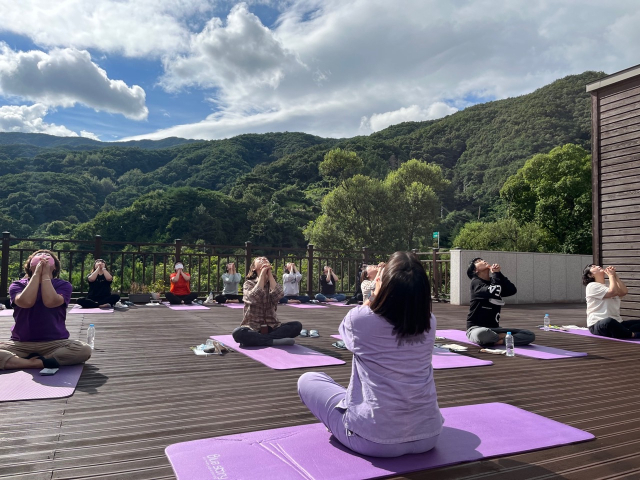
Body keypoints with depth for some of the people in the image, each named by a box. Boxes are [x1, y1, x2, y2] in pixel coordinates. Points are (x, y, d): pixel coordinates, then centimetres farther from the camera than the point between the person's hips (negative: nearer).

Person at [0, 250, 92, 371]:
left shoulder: (63, 285, 4)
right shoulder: (17, 285, 6)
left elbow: (50, 302, -18)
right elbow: (26, 302, -17)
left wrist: (45, 274, -10)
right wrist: (37, 273, -11)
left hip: (55, 343, 0)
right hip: (21, 344, 0)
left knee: (85, 350, -30)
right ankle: (43, 363, -23)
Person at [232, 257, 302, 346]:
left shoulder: (273, 283, 10)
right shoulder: (249, 283, 2)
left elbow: (278, 296, -15)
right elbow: (254, 298, -21)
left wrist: (269, 273, -9)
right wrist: (262, 273, -14)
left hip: (271, 328, 4)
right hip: (252, 328, -3)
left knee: (297, 325, -20)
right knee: (238, 333, -35)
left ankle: (256, 339, -25)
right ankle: (274, 341, -27)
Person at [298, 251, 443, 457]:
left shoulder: (360, 318, -16)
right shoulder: (429, 322, -5)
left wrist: (372, 295, 19)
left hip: (375, 439, -5)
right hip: (428, 436, 5)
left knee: (307, 380, 14)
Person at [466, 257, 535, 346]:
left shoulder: (493, 282, 15)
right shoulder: (476, 282, -4)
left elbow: (512, 290, -2)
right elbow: (493, 292, -22)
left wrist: (499, 273, -6)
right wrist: (495, 274, -9)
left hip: (494, 328, 6)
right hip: (476, 328, -6)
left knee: (530, 335, -8)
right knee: (483, 334, -42)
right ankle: (505, 337, -13)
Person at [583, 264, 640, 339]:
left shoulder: (609, 286, 26)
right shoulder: (592, 286, -1)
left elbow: (624, 291, 5)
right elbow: (613, 292, -15)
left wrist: (615, 275, 8)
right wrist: (611, 275, -2)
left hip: (616, 323, 8)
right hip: (597, 325, -8)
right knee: (609, 321, -43)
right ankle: (633, 335, -23)